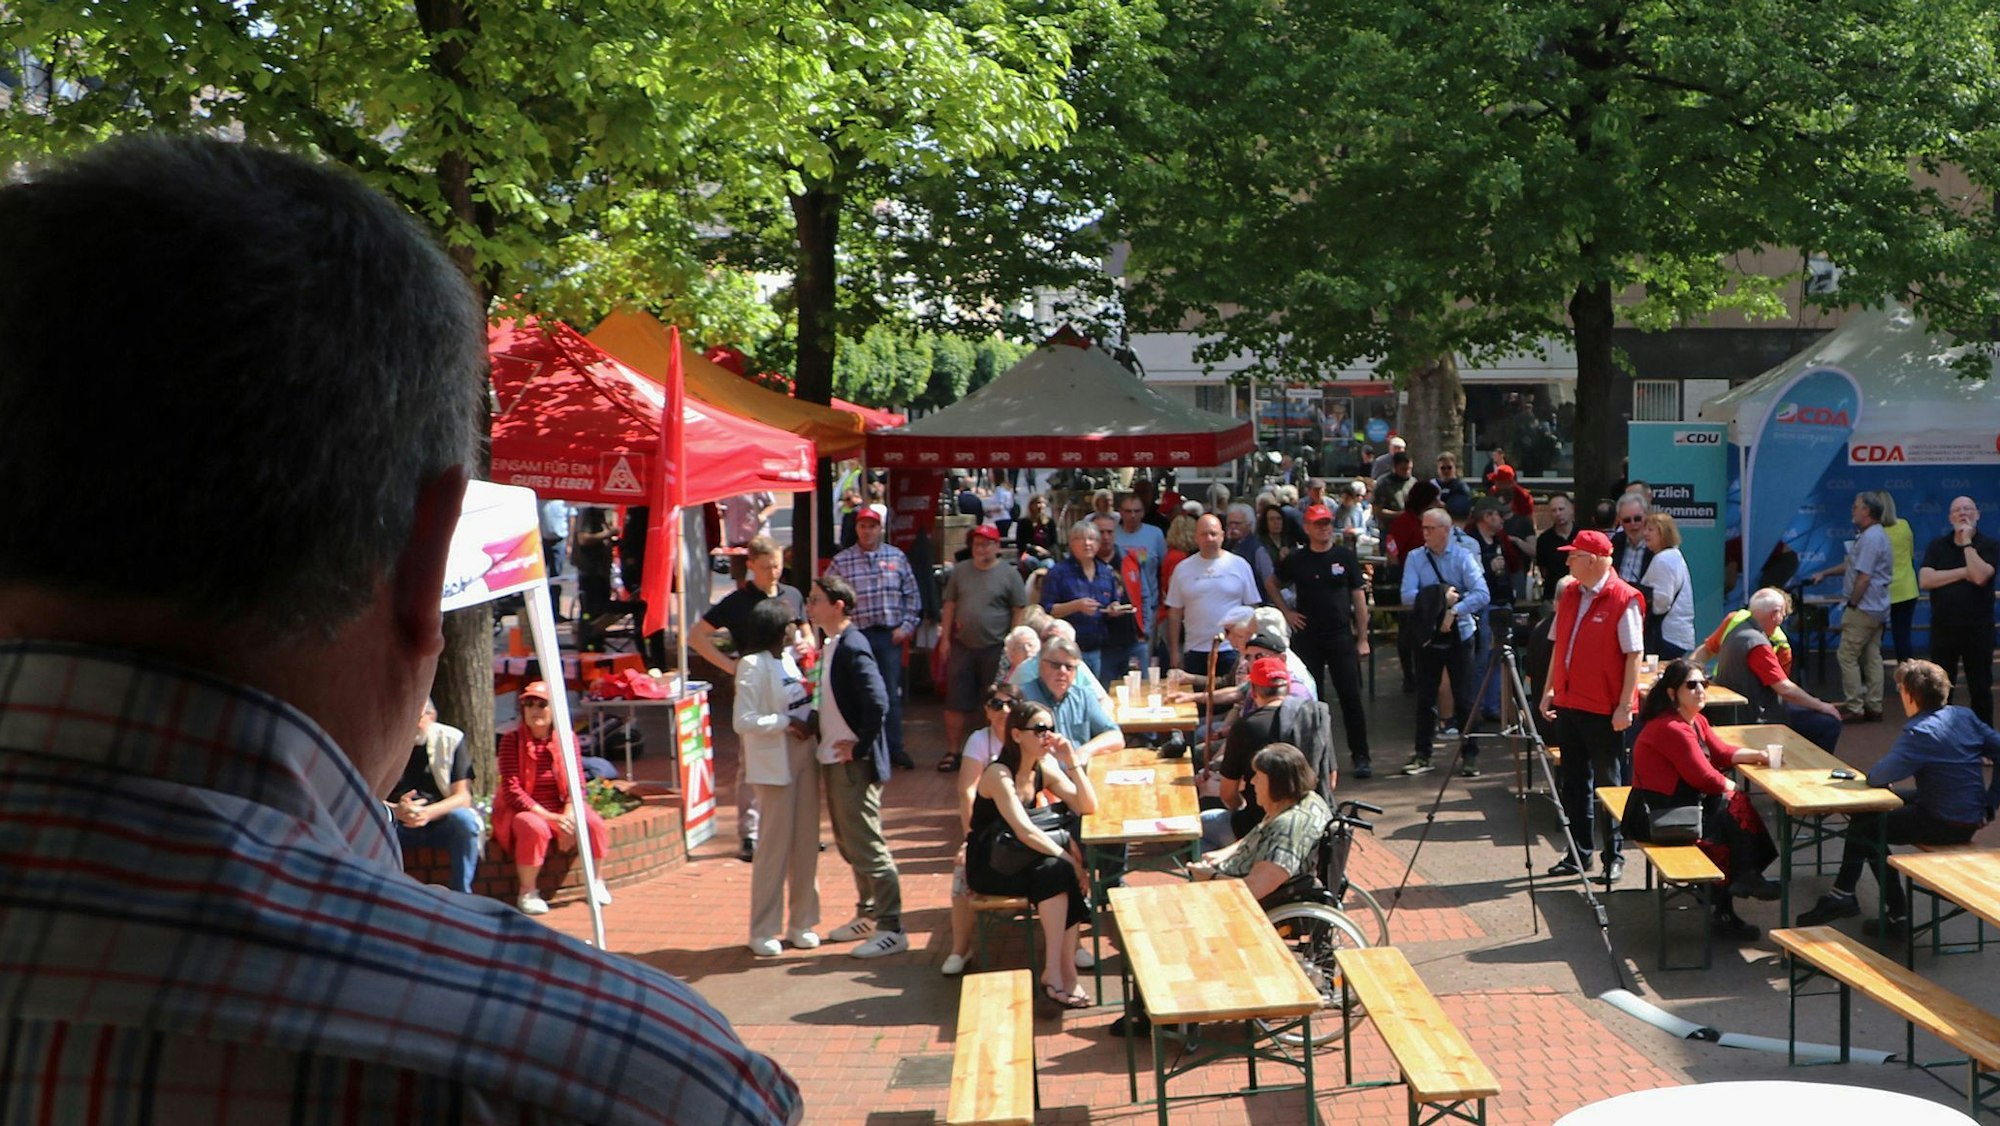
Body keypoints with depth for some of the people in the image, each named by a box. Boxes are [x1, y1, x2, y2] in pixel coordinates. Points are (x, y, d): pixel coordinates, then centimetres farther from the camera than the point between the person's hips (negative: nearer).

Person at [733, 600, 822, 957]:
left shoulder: (789, 657, 9)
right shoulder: (752, 666, -13)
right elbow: (742, 721, -20)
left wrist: (812, 719, 0)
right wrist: (786, 722, -20)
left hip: (805, 756, 7)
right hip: (774, 762, -7)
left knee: (807, 842, 11)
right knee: (776, 845, -1)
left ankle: (802, 922, 21)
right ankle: (763, 931, 9)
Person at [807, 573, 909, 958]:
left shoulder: (853, 647, -19)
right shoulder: (831, 645, 10)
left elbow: (877, 702, -28)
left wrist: (859, 747, -20)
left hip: (854, 764, -10)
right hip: (834, 760, 10)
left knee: (865, 845, -5)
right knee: (849, 843, 18)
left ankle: (891, 929, 2)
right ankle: (867, 915, 31)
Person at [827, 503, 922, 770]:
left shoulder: (897, 556, 5)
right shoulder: (841, 562, -1)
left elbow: (912, 594, 8)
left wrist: (907, 625, 1)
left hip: (890, 635, 2)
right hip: (857, 636, -1)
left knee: (892, 694, 7)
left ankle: (894, 748, 17)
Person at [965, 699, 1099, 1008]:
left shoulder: (1044, 769, 3)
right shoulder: (999, 774, -18)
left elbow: (1088, 807, -5)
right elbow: (1025, 831, -27)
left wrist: (1072, 761, -14)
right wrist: (1069, 860, -27)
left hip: (1020, 860, 6)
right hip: (989, 868, -6)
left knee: (1066, 873, -25)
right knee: (1055, 870, -30)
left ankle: (1058, 971, -23)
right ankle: (1060, 971, -28)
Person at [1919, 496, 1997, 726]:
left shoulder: (1990, 545, -2)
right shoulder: (1938, 545, 5)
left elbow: (1980, 576, -20)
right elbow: (1925, 580, -8)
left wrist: (1967, 542, -15)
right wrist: (1964, 572, -13)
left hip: (1977, 628, -2)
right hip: (1943, 628, 2)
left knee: (1980, 687, 6)